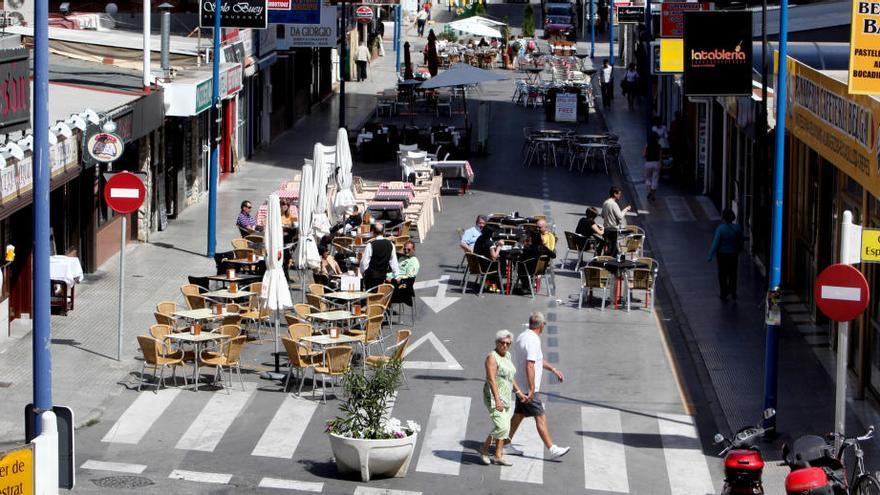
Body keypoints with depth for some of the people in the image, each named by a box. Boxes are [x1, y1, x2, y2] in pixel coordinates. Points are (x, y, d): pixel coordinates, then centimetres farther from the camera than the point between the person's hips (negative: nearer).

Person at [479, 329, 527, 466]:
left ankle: (498, 456, 11)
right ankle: (484, 449, 2)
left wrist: (518, 392, 23)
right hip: (494, 396, -9)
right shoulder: (492, 357, -16)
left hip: (506, 397, 9)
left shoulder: (507, 356, 11)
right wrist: (497, 400, -30)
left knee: (504, 427, 7)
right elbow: (491, 379, -23)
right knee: (501, 427, -15)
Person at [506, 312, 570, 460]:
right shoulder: (533, 341, -21)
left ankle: (507, 444, 23)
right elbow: (529, 366, -28)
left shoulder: (522, 337, 10)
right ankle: (552, 449, -6)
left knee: (518, 415, 17)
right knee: (540, 418, -7)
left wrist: (553, 369, 25)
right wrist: (532, 390, -27)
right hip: (528, 388, -10)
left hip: (520, 386, 10)